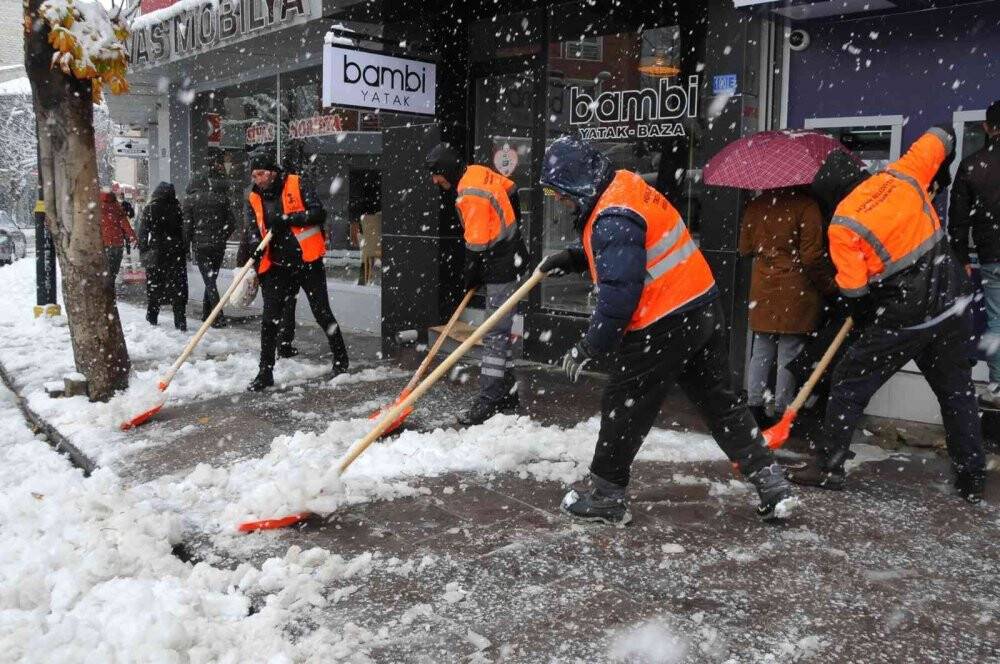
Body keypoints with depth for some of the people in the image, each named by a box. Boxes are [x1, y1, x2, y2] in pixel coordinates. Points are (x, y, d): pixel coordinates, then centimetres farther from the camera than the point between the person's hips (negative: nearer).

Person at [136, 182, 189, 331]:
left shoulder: (150, 209, -4)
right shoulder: (178, 208, -2)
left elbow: (143, 232, -5)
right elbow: (185, 230, 0)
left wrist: (142, 250, 2)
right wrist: (185, 249, 5)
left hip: (156, 252, 0)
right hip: (177, 252, 1)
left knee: (154, 285, 13)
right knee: (178, 286, 3)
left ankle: (152, 317, 21)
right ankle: (180, 321, -2)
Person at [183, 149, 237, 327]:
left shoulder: (190, 199, -6)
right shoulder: (221, 197, 1)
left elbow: (187, 225, -6)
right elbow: (231, 222, 1)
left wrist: (187, 243, 9)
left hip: (200, 244, -3)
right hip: (219, 245, 3)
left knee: (209, 280, -2)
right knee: (212, 278, 15)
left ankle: (218, 317, -14)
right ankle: (206, 312, 22)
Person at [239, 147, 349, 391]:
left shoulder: (296, 185, -5)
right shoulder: (254, 199, 6)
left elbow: (319, 213, -13)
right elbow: (252, 233, 3)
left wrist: (288, 219, -22)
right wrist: (251, 251, -19)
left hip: (308, 261, -3)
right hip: (277, 267, 3)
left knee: (322, 313, 5)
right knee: (270, 320, -2)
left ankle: (341, 359, 24)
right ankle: (265, 373, 8)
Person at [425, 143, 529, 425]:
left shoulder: (470, 195, -22)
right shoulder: (478, 172, 7)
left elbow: (477, 243, -20)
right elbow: (511, 190, 20)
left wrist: (471, 274, -6)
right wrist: (507, 226, 22)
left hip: (501, 267, -10)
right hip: (508, 257, 10)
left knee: (494, 334, -9)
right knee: (499, 331, 15)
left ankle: (488, 401, -7)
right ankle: (507, 394, 23)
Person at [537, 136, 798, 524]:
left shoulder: (613, 218, -21)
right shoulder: (625, 186, 10)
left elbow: (619, 293, -25)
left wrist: (590, 348, -18)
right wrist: (573, 259, 16)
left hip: (664, 327, -10)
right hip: (702, 309, 10)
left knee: (624, 406, 5)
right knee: (719, 402, 16)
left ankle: (605, 495, 19)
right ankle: (773, 485, 21)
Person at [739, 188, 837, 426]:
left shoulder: (755, 206, 3)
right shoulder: (805, 205, -14)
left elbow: (745, 248, 13)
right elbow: (812, 257, -14)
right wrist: (831, 287, -2)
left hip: (762, 292, 5)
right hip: (796, 293, -5)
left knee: (761, 352, 13)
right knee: (789, 354, 3)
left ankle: (754, 406, 16)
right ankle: (782, 411, 9)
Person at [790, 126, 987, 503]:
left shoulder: (843, 225, -12)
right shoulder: (902, 177, 1)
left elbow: (855, 292, -11)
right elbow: (941, 137, 17)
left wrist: (864, 322, 8)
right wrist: (936, 179, 34)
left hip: (905, 317, -6)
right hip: (954, 302, 6)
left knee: (849, 383, 8)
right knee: (957, 391, 17)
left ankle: (828, 466, 11)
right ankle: (972, 481, 23)